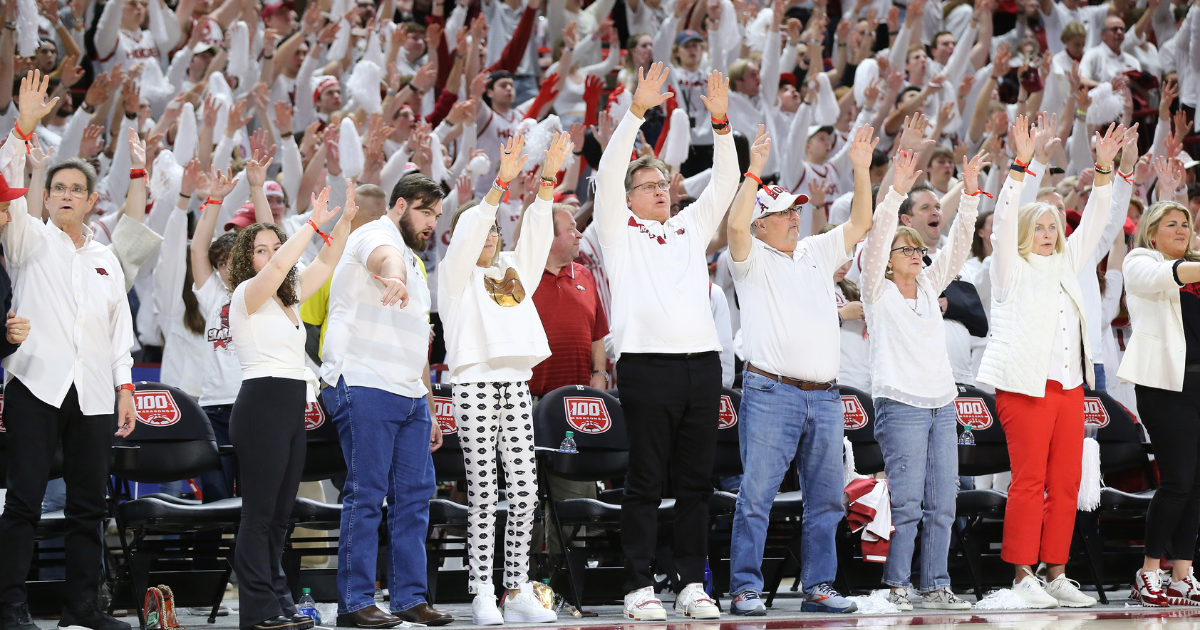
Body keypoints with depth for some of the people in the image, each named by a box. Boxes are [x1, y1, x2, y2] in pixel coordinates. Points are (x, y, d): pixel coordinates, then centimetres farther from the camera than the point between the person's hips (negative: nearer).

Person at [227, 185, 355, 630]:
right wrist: (315, 222, -18)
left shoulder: (288, 298, 19)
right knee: (260, 511, -9)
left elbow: (325, 264, 20)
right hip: (261, 405, -9)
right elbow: (280, 266, -22)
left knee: (280, 513, 8)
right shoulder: (247, 295, -5)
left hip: (291, 408, 9)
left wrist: (345, 221, 8)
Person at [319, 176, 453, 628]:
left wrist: (428, 409, 26)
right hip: (364, 387, -9)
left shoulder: (415, 263, 25)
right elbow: (385, 257, -31)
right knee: (366, 495, -9)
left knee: (414, 495, 5)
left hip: (409, 395, 9)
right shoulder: (377, 235, -3)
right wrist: (395, 276, -55)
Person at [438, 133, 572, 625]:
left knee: (525, 492, -1)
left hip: (516, 383, 5)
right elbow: (468, 234, -9)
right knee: (483, 494, -6)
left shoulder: (514, 270, 21)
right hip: (475, 381, -5)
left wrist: (548, 180, -1)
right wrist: (501, 183, -18)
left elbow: (537, 233, 12)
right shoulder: (456, 275, 7)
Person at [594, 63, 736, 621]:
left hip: (702, 361, 4)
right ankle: (640, 587, -1)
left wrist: (721, 123, 3)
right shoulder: (619, 231, 8)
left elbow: (724, 183, 15)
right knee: (645, 481, -3)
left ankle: (692, 586, 9)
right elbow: (609, 173, -4)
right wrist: (637, 111, -11)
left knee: (696, 481, 5)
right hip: (646, 362, -4)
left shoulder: (691, 227, 21)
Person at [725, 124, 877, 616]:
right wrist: (754, 172, -19)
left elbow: (860, 224, 16)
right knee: (757, 494, -9)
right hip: (771, 393, -6)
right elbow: (735, 226, -17)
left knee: (826, 497, 6)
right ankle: (745, 587, -7)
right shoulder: (753, 258, 3)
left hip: (824, 398, 6)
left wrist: (861, 170, 6)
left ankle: (818, 587, 12)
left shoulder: (817, 253, 20)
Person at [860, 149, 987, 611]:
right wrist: (897, 193, -22)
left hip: (942, 404, 6)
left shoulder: (929, 287, 17)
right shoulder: (878, 292, 2)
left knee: (942, 502, 3)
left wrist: (970, 194, 1)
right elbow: (876, 241, -12)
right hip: (900, 404, -6)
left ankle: (936, 586, 7)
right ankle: (898, 585, -3)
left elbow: (958, 246, 11)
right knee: (907, 501, -9)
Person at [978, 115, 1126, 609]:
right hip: (1024, 384, -6)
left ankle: (1056, 573, 8)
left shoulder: (1067, 265, 20)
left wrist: (1104, 169, 8)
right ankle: (1023, 575, -6)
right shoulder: (1013, 269, 5)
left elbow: (1093, 223, 18)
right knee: (1029, 481, -9)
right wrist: (1021, 165, -17)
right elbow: (1004, 221, -8)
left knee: (1066, 482, 4)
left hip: (1069, 385, 6)